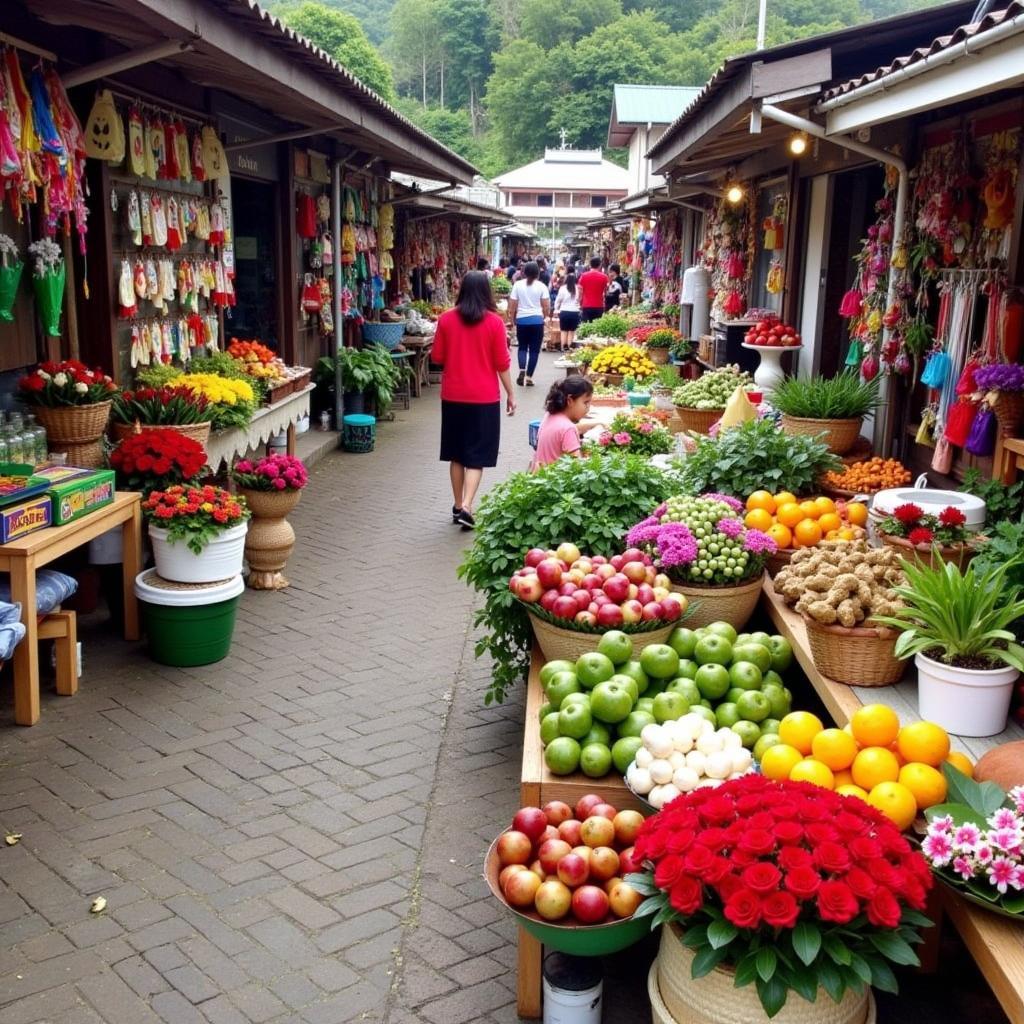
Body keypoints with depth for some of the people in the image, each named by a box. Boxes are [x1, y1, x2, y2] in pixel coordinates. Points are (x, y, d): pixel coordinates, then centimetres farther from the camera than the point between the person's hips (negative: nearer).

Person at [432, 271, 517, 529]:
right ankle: (466, 507, -10)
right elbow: (502, 363, -5)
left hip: (453, 396, 2)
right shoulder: (494, 322, -7)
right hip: (484, 397, -2)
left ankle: (458, 506, 20)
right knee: (476, 455, 3)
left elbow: (437, 357, 4)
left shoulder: (446, 319, -2)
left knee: (457, 453, 14)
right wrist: (511, 394, 4)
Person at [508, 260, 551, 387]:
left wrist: (512, 319, 13)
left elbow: (512, 305, 0)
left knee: (522, 347, 14)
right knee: (534, 350, 6)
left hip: (521, 320, 1)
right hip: (537, 320, -1)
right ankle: (529, 377, 4)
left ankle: (522, 370, -9)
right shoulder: (541, 286, -2)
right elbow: (546, 306, -2)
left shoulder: (518, 285, -1)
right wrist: (544, 317, 17)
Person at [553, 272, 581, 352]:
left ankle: (563, 348, 1)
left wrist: (556, 308, 19)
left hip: (564, 312, -1)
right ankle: (569, 347, 5)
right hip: (574, 312, 1)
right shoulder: (577, 288, -1)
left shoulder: (563, 288, -5)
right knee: (572, 331, 8)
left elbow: (558, 300, 2)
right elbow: (579, 300, 2)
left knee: (563, 331, 7)